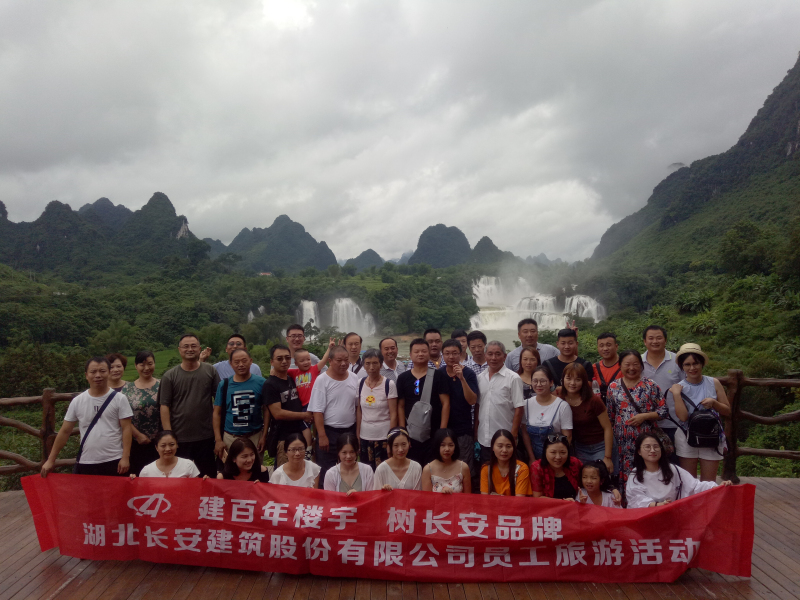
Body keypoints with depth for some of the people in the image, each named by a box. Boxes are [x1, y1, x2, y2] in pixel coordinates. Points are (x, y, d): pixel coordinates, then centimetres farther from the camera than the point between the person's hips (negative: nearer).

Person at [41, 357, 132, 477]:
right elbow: (65, 431, 8)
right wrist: (51, 460, 7)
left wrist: (125, 457, -12)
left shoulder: (119, 399, -4)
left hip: (114, 462, -2)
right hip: (86, 463, 2)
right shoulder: (77, 401, 3)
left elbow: (126, 429, -5)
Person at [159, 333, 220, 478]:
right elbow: (164, 406, -3)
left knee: (209, 477, 10)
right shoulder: (170, 376, 0)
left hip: (206, 437, 1)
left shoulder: (210, 371, 3)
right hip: (179, 438, 0)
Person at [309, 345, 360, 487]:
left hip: (350, 430, 5)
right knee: (326, 471, 3)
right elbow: (317, 411, -12)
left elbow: (358, 406, 10)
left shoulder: (354, 378, 3)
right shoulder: (322, 380, -10)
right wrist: (322, 436, -16)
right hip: (329, 432, -4)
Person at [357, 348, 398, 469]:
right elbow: (359, 411, 9)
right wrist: (357, 435, 7)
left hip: (383, 436, -3)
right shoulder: (360, 384, 3)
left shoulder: (389, 384, -8)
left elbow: (393, 414, -7)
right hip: (365, 436, 4)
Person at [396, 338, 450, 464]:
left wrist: (442, 431, -9)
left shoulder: (439, 376, -1)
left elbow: (445, 403, -3)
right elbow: (401, 406, 7)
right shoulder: (403, 378, 5)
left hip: (434, 434, -2)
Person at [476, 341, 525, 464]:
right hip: (483, 439, 5)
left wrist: (513, 436, -13)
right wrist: (475, 431, 9)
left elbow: (519, 409, -9)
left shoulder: (513, 378, -7)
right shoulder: (480, 378, 8)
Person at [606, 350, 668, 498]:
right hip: (624, 440, 2)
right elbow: (609, 415, 11)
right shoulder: (613, 387, 5)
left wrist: (644, 416, -13)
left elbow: (663, 410, 0)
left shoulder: (650, 385, 0)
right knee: (626, 475, 3)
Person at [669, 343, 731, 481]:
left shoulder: (714, 383, 0)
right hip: (687, 439, -1)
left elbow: (727, 411, 4)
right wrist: (676, 394, -17)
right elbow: (683, 416, -14)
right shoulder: (680, 387, -4)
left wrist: (713, 403, -13)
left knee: (709, 484, 8)